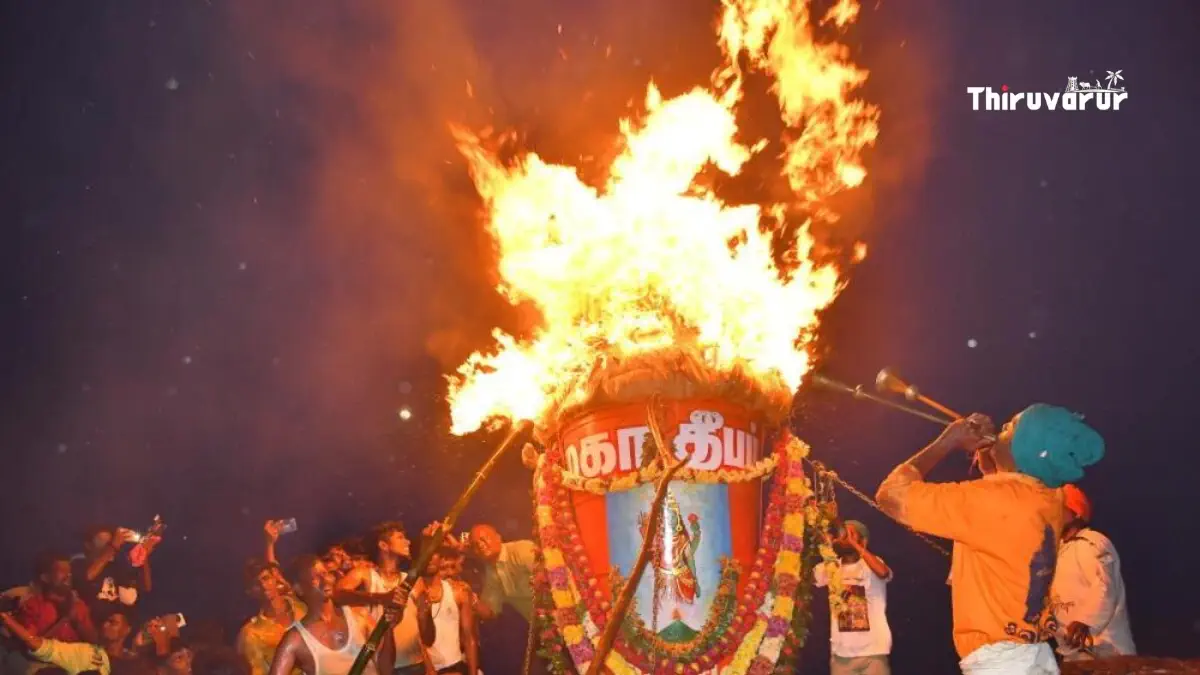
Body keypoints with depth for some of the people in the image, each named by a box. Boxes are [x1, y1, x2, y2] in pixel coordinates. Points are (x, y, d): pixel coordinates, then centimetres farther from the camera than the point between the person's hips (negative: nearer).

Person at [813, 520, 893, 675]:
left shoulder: (870, 565, -3)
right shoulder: (831, 568, 7)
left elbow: (883, 572, -26)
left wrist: (854, 544, -19)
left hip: (873, 651, -4)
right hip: (841, 653, 4)